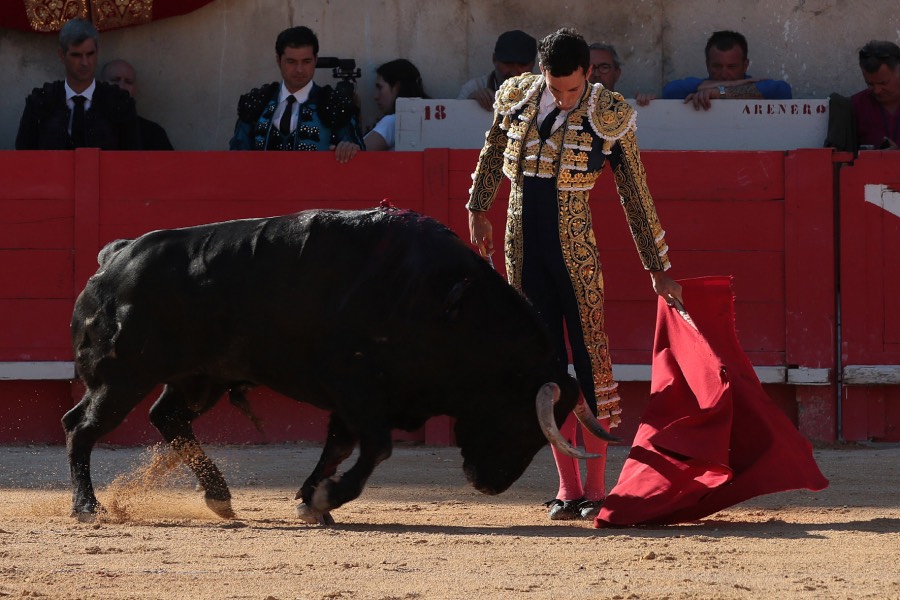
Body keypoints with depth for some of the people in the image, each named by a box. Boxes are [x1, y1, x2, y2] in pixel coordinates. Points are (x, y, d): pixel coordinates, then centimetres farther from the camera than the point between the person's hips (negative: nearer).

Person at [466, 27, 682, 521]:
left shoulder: (609, 118, -8)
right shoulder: (516, 98, 0)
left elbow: (636, 197, -2)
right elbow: (491, 156, 19)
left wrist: (657, 269, 1)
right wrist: (478, 211, 24)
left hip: (574, 249, -3)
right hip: (522, 247, 3)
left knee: (591, 362, -5)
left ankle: (596, 489, 0)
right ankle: (567, 489, 9)